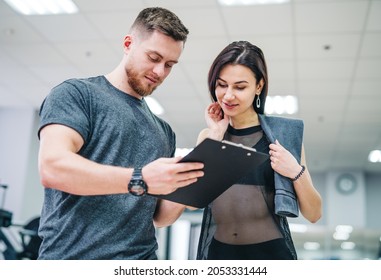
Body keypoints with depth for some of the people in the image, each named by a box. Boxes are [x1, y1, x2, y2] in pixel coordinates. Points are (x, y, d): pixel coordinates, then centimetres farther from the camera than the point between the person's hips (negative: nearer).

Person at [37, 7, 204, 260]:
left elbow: (159, 217, 15)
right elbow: (53, 167, -17)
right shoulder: (76, 93, -1)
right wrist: (140, 180, -24)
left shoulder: (164, 131, 14)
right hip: (72, 256, -5)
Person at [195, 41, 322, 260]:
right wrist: (215, 135, -11)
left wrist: (296, 172, -18)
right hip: (218, 252, 2)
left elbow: (313, 214, -1)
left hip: (271, 251, -1)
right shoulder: (208, 136, 3)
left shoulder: (283, 133, -4)